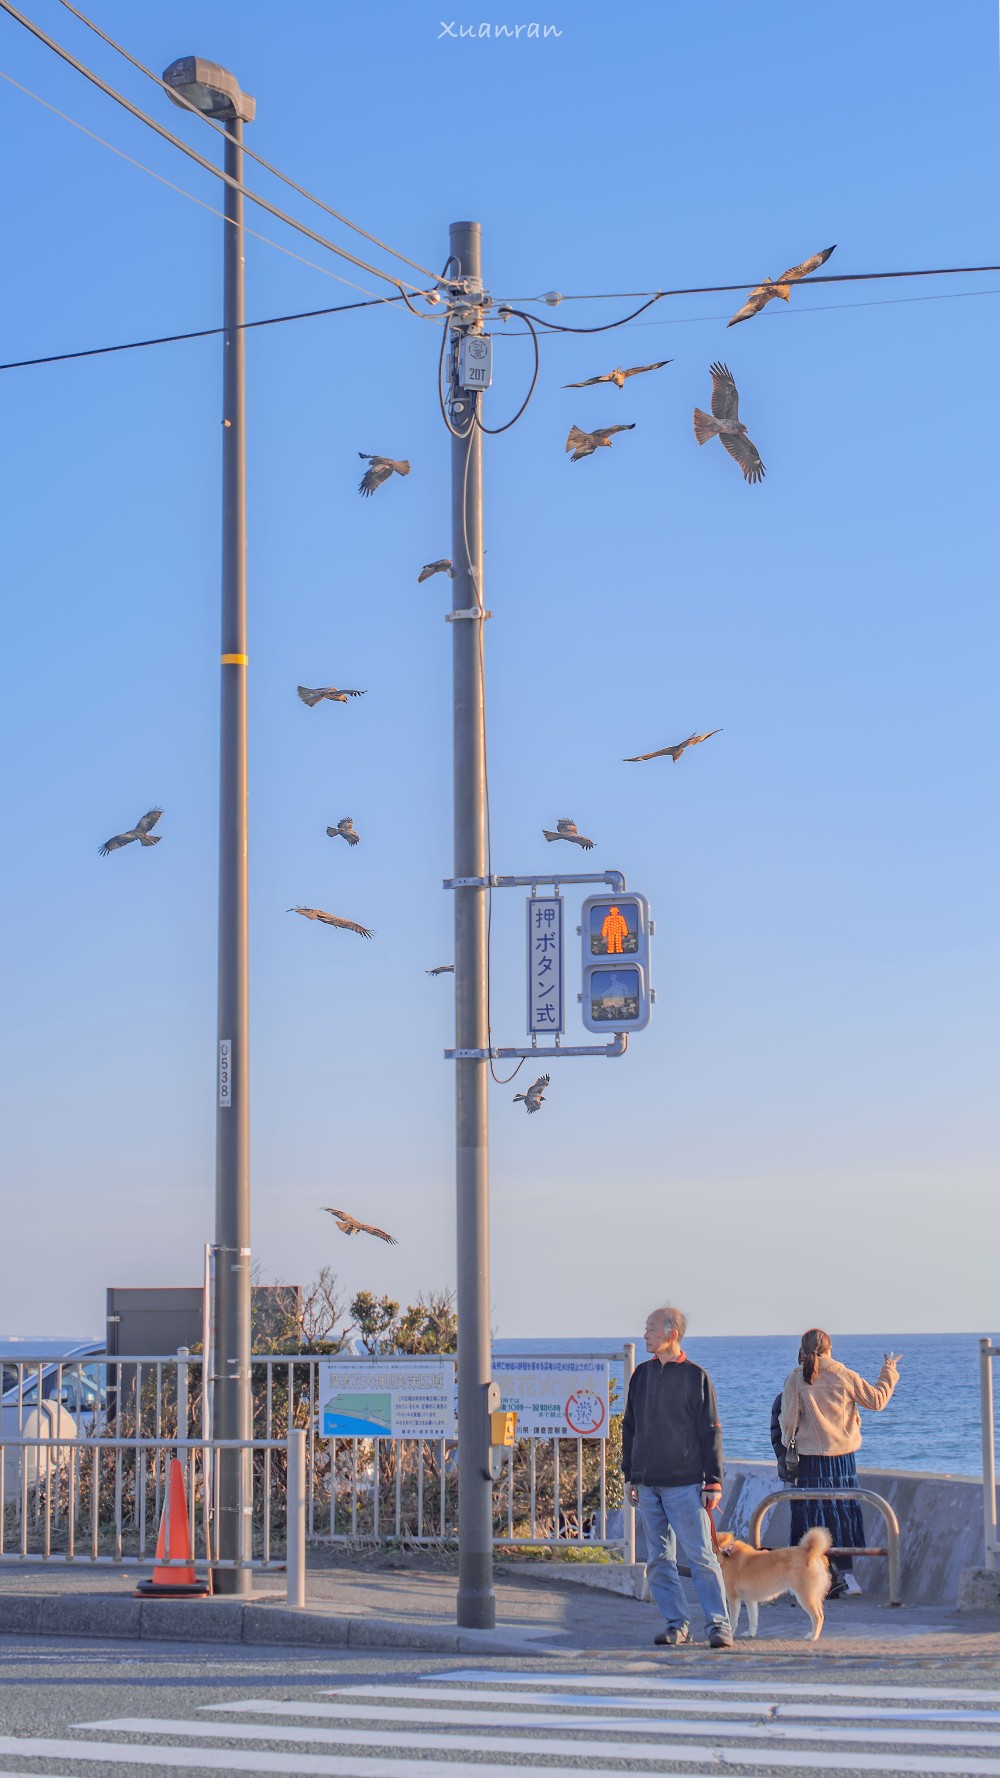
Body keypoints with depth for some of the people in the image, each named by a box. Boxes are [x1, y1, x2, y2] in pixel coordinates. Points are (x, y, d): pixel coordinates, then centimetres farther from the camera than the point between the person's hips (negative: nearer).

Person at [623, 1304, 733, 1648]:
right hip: (647, 1485, 5)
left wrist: (713, 1482, -6)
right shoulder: (641, 1376, 12)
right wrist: (630, 1476, 13)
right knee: (659, 1560, 5)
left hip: (684, 1484, -5)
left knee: (701, 1557, -7)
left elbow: (710, 1432, -2)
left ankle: (718, 1624, -4)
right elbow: (630, 1427, 17)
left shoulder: (695, 1377, -2)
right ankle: (676, 1624, 10)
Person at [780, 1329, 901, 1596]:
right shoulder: (845, 1376, -3)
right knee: (843, 1513, 12)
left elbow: (788, 1420, -7)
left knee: (813, 1515, 4)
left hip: (809, 1458, -2)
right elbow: (877, 1400, 8)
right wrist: (889, 1372, 22)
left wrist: (788, 1447, 9)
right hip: (842, 1455, 2)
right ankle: (847, 1572, 13)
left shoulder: (795, 1378, -7)